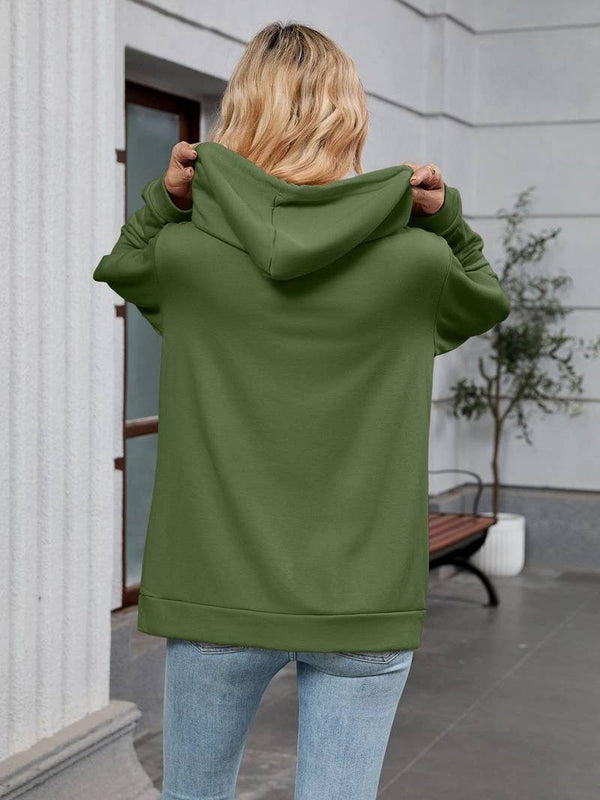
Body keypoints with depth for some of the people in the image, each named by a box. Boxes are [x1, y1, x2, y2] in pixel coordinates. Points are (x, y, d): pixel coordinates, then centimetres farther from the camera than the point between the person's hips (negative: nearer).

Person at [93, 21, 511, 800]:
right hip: (363, 610, 0)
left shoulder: (187, 253, -8)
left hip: (219, 595, 1)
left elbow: (119, 268, 17)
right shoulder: (416, 261, -8)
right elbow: (487, 302, 15)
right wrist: (446, 220, 2)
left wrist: (161, 201, 1)